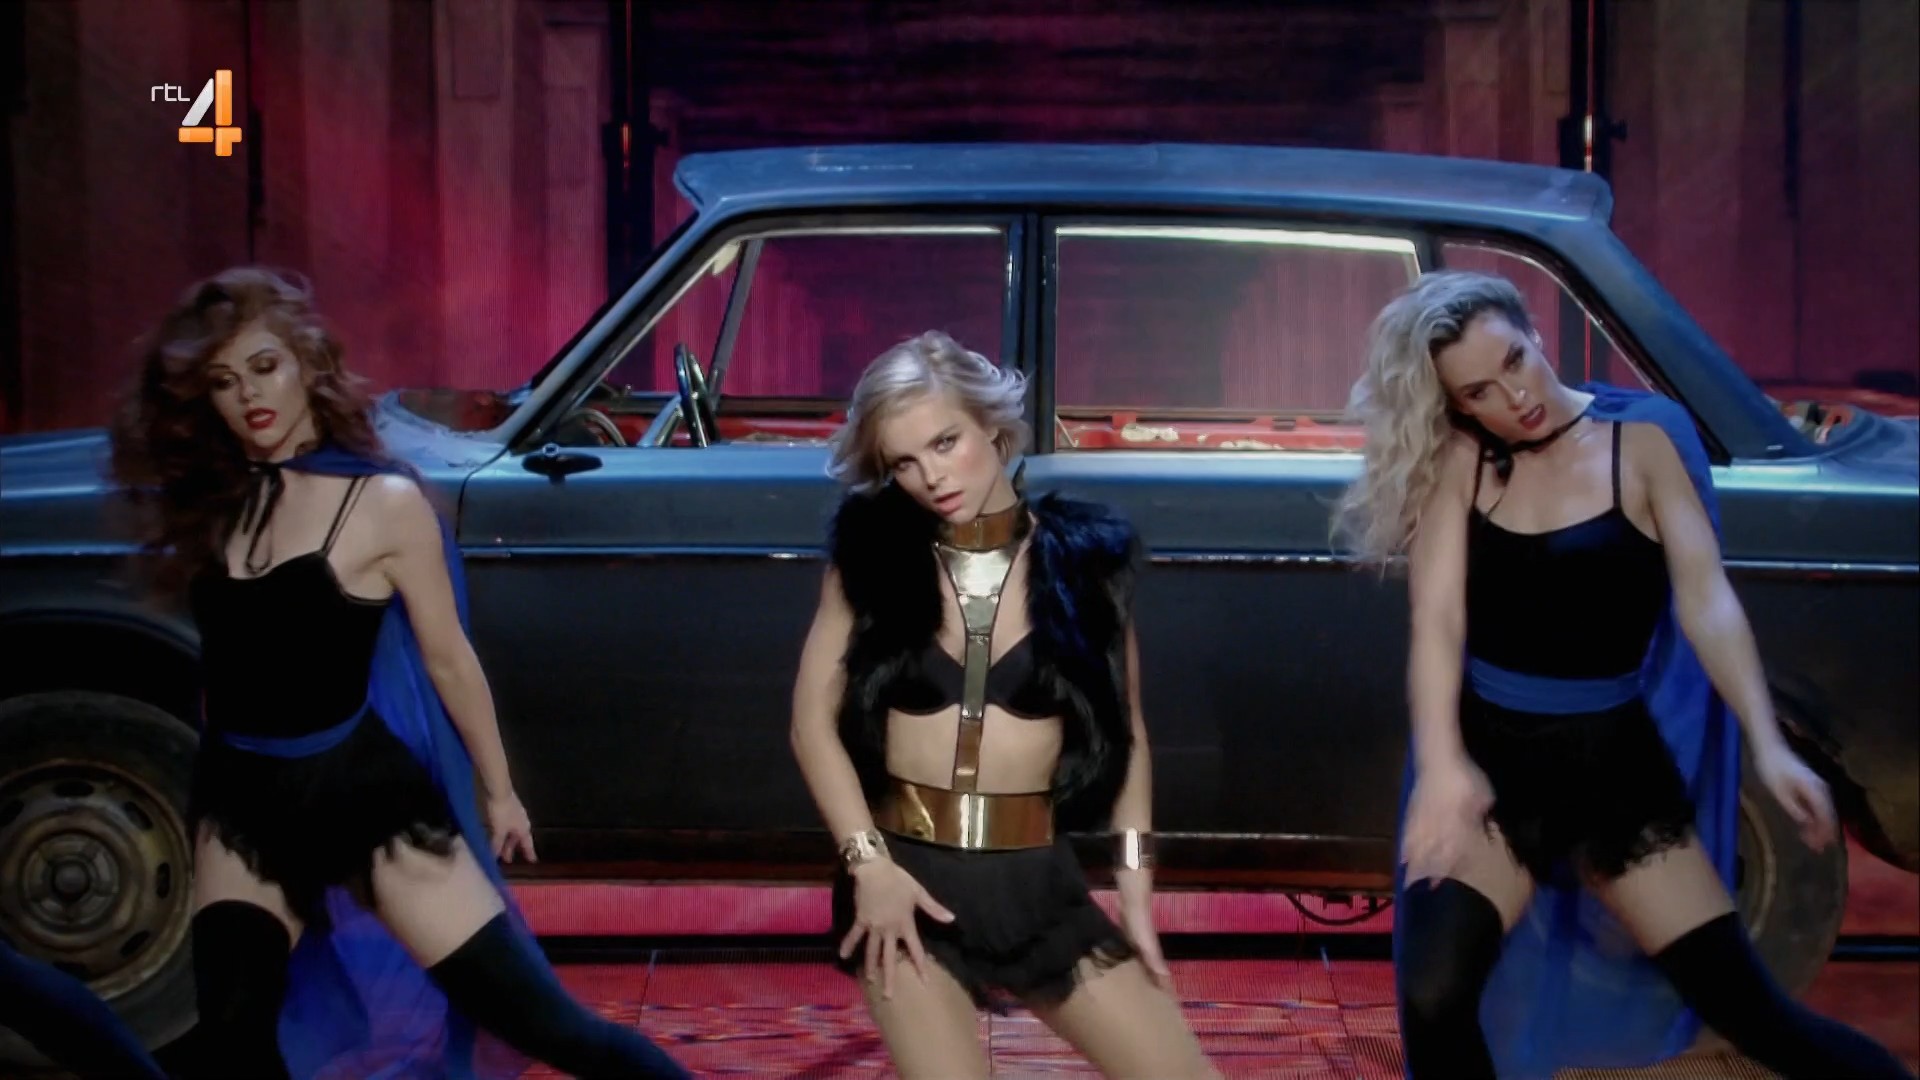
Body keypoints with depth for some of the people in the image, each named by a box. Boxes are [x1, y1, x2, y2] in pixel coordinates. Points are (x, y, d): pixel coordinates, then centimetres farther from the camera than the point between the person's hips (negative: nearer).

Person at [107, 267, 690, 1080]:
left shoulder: (384, 501, -8)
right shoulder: (209, 497, 7)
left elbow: (448, 657, -1)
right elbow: (227, 659, 16)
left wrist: (500, 791, 5)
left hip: (367, 793, -4)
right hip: (242, 798, 4)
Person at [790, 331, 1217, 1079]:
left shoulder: (1081, 557, 0)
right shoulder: (873, 555, 1)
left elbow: (1124, 730, 6)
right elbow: (815, 721, -1)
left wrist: (1135, 892, 3)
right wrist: (868, 861, -12)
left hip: (1036, 881, 1)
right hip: (906, 878, -1)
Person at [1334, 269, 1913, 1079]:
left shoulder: (1645, 434, -3)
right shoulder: (1456, 460, -1)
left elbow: (1706, 598, -7)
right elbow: (1437, 616, -12)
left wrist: (1768, 744, -18)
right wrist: (1441, 765, -27)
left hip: (1615, 758, -1)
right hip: (1491, 756, 1)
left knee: (1749, 1010, -3)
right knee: (1434, 997, -18)